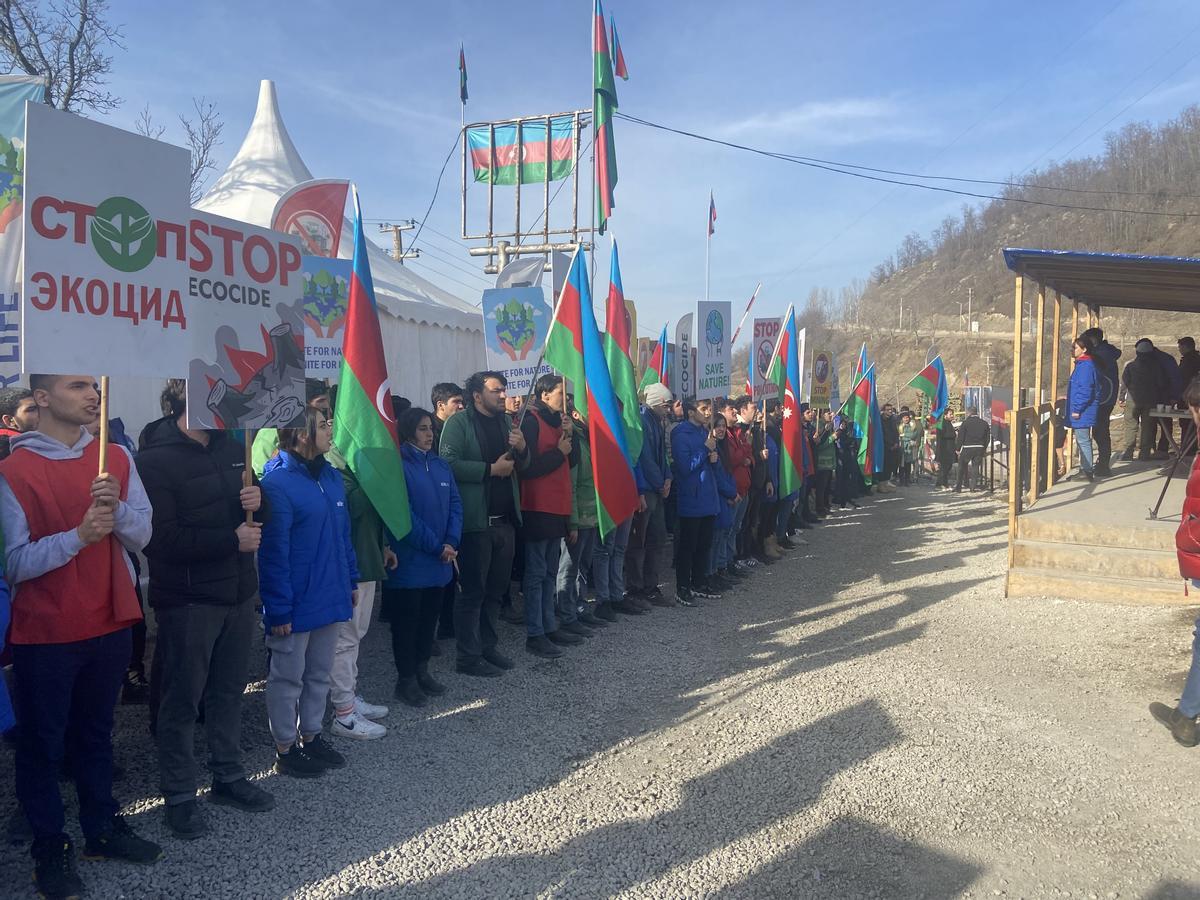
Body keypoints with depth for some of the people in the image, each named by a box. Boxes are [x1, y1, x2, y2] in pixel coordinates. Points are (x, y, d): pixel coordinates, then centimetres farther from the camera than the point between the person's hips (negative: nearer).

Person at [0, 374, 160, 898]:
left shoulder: (115, 457, 2)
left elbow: (142, 536, -2)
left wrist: (117, 507, -22)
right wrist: (77, 535, -28)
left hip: (110, 624, 4)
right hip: (44, 634, -4)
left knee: (96, 732, 19)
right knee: (42, 743, 10)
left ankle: (102, 829, 33)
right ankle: (50, 850, 24)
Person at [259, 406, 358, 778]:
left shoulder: (330, 475, 6)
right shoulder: (278, 482, -19)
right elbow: (273, 552, -20)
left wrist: (351, 580, 13)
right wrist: (279, 609, -20)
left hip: (329, 598, 8)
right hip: (296, 605, -8)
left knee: (319, 674, 20)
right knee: (288, 678, 9)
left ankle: (311, 736, 35)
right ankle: (285, 749, 24)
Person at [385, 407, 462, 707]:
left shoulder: (441, 465, 9)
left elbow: (455, 504, 6)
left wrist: (451, 542, -9)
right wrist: (436, 547, -15)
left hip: (440, 560, 6)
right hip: (410, 561, -6)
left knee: (429, 616, 15)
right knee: (407, 620, 4)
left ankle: (422, 671, 29)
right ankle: (406, 680, 15)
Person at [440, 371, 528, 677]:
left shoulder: (505, 421, 14)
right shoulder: (458, 423, -7)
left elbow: (523, 465, 18)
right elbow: (449, 464, -20)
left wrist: (521, 448, -3)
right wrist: (491, 469, -16)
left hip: (504, 520, 7)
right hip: (475, 522, -7)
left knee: (495, 589, 15)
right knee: (472, 591, 0)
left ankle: (487, 646, 27)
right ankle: (468, 656, 9)